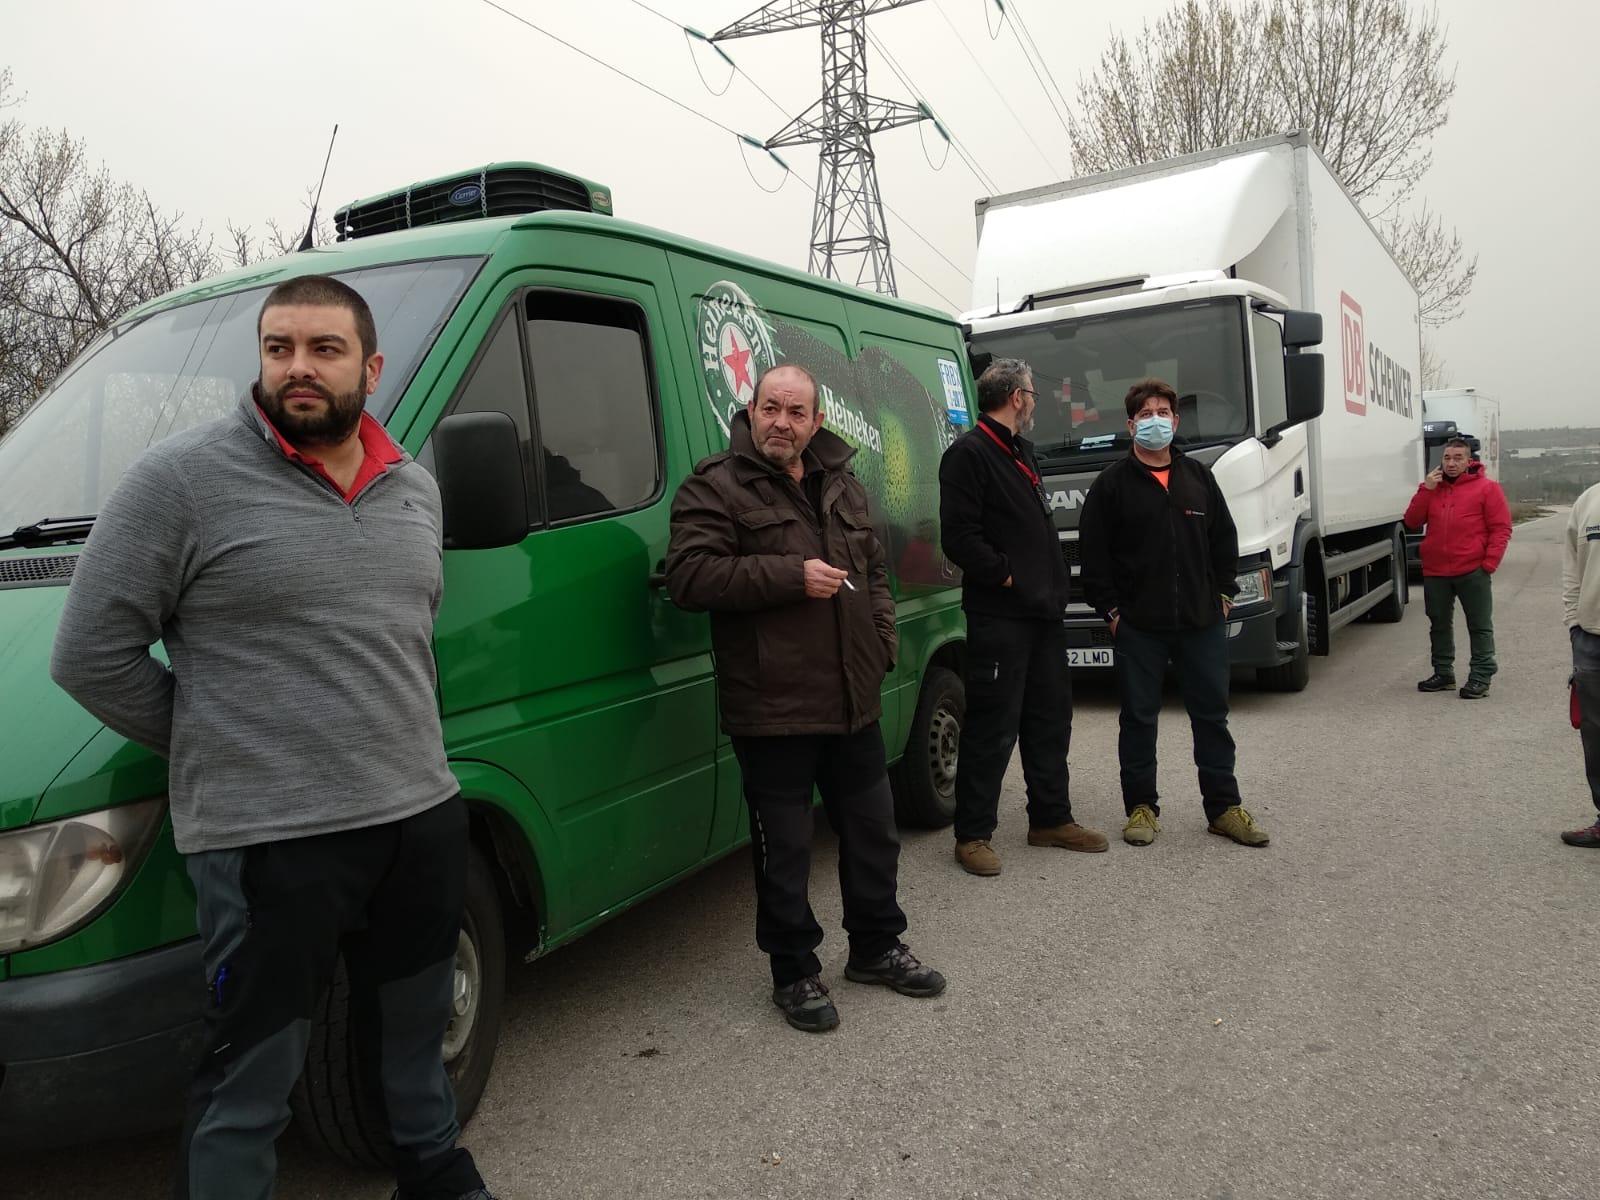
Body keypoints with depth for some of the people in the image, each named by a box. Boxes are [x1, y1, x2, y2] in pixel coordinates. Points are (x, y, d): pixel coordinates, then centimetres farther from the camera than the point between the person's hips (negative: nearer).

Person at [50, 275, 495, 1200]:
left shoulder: (415, 489, 8)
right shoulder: (184, 478, -10)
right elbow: (92, 655, -8)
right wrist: (216, 746, -3)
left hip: (423, 815, 6)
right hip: (267, 839, -6)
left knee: (415, 1031, 25)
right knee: (252, 1080, 8)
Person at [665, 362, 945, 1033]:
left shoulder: (841, 487, 13)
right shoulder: (715, 488, -8)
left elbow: (873, 572, 22)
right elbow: (688, 577, -20)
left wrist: (881, 644, 7)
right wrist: (793, 575, -22)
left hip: (853, 702, 7)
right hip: (772, 709, -6)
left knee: (873, 833, 18)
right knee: (785, 851, 5)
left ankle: (876, 948, 38)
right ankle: (794, 973, 25)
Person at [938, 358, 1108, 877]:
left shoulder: (1021, 452, 19)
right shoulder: (968, 454, -11)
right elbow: (959, 538, -20)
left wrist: (1052, 585, 13)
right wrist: (1007, 576, -14)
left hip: (1042, 611, 9)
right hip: (998, 617, -9)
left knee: (1050, 719, 15)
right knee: (992, 729, -5)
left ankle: (1051, 819, 28)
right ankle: (972, 835, 7)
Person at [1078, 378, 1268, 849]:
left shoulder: (1199, 477, 12)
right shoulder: (1112, 483, 0)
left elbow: (1225, 540, 16)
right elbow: (1093, 552, -3)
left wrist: (1224, 594, 8)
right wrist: (1109, 609, -7)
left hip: (1202, 620, 3)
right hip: (1137, 625, -3)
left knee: (1212, 714, 9)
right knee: (1139, 717, 5)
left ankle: (1223, 806, 19)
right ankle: (1142, 807, 17)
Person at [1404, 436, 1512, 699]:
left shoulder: (1487, 488, 0)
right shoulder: (1433, 487, 14)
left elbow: (1501, 528, -4)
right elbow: (1412, 521, 5)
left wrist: (1489, 563, -12)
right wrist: (1426, 489, -4)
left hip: (1472, 571, -5)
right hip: (1435, 571, 5)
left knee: (1479, 625, 1)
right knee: (1439, 624, 12)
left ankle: (1480, 677, 6)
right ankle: (1443, 672, 23)